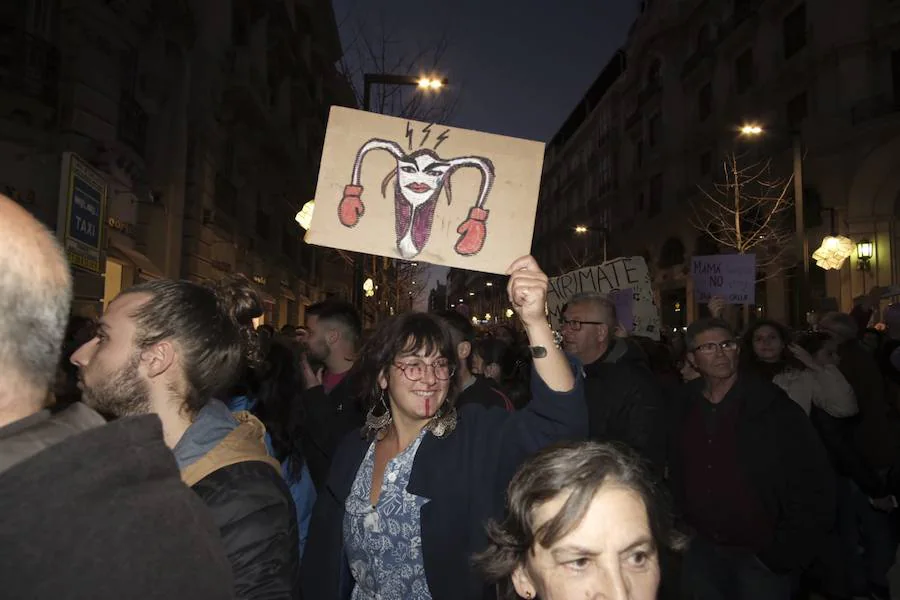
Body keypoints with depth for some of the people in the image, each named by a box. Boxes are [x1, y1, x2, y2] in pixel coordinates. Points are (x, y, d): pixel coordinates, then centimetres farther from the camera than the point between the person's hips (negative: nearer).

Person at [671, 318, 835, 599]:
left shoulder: (773, 408, -12)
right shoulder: (684, 407, -1)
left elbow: (813, 483, -10)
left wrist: (785, 552, -10)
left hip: (760, 557, -3)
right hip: (700, 552, 3)